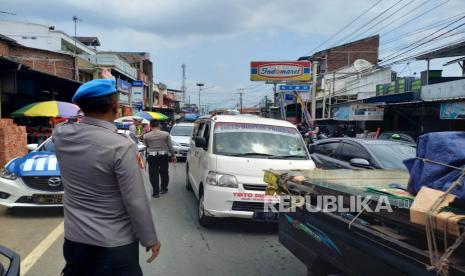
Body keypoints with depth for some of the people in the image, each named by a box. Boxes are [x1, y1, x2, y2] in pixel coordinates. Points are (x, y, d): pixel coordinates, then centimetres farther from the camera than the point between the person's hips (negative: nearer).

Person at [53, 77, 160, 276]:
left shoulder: (61, 135, -9)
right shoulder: (121, 147, -26)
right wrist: (150, 239, -10)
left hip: (74, 237, 6)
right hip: (114, 242, -5)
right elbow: (136, 201, -21)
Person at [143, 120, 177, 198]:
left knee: (153, 174, 6)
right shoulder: (166, 134, -4)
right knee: (164, 173, 16)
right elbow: (170, 146, 0)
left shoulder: (146, 136, -5)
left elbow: (146, 146, 7)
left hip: (152, 156, -1)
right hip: (164, 155, 1)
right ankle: (164, 189, 30)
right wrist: (173, 155, 10)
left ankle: (156, 192, 7)